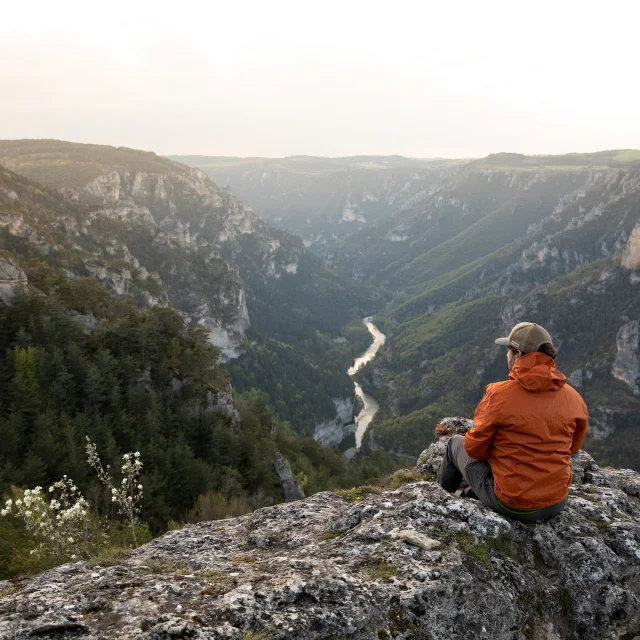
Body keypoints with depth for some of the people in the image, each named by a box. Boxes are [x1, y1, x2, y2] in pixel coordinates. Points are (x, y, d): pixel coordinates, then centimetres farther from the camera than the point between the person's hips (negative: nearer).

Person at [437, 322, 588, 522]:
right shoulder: (574, 398, -6)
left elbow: (475, 448, -10)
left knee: (457, 444, 21)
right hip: (557, 503, 5)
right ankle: (477, 496, 48)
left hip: (512, 505, -4)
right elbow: (573, 447, 10)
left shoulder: (499, 394, -19)